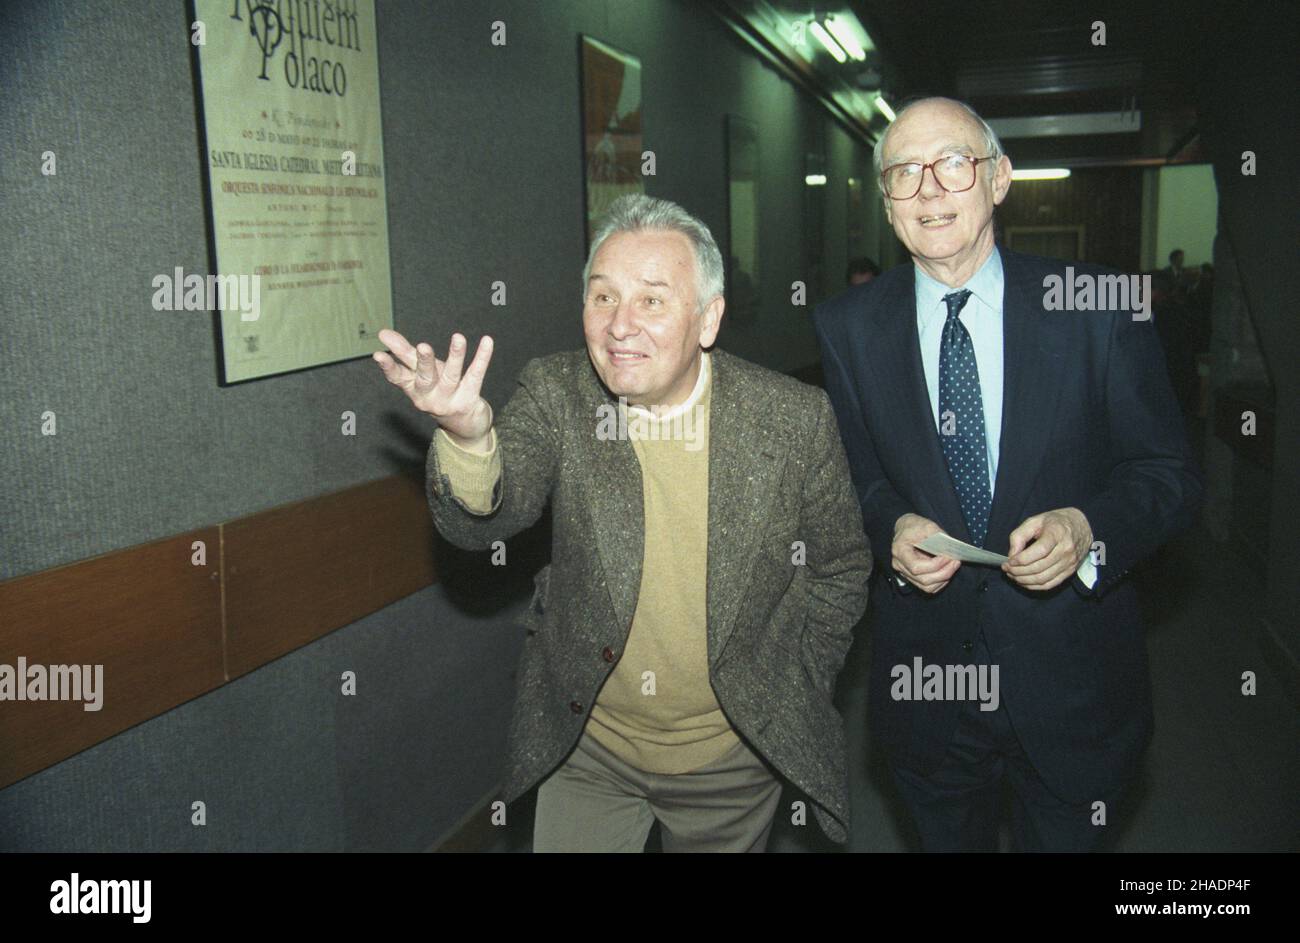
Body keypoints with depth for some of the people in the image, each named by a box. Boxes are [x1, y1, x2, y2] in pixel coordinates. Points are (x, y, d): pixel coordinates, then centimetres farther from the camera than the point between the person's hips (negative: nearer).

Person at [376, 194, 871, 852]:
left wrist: (790, 695, 0)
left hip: (736, 755, 0)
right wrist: (468, 436, -45)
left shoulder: (794, 419, -14)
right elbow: (481, 522, -25)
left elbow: (841, 570, -1)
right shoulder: (555, 394, -11)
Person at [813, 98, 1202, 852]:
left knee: (1063, 839, 20)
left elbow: (1169, 472, -4)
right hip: (925, 673, 2)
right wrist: (892, 526, -16)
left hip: (1072, 681, -1)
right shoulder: (849, 327, -3)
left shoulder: (1097, 306, -8)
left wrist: (1089, 528, -24)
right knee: (948, 839, 23)